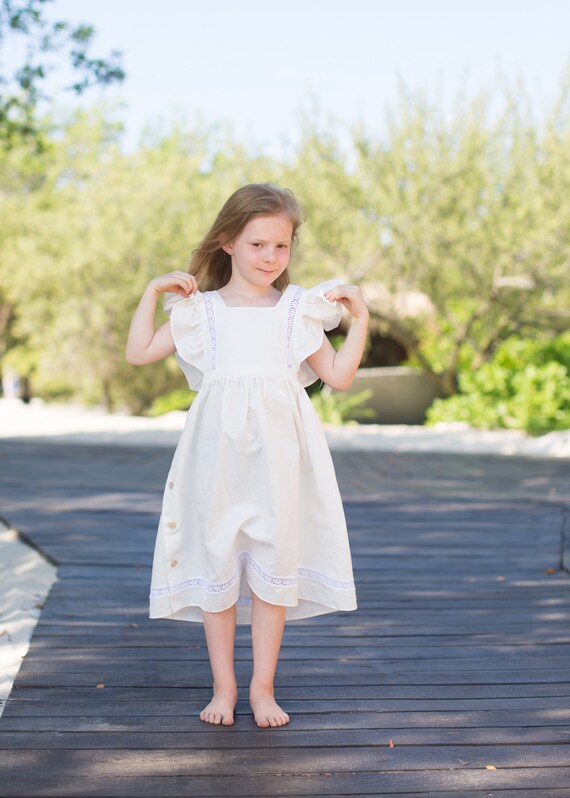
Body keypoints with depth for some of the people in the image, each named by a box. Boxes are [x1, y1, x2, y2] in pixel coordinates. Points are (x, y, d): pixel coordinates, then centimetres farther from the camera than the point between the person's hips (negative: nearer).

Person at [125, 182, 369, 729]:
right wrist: (152, 292, 3)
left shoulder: (299, 309, 10)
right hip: (218, 452, 0)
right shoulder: (200, 309, 8)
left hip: (277, 453, 0)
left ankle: (263, 687, 15)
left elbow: (339, 376, 8)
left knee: (275, 563, 2)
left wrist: (359, 318, 3)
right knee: (216, 560, 4)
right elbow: (138, 353, 7)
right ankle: (223, 685, 17)